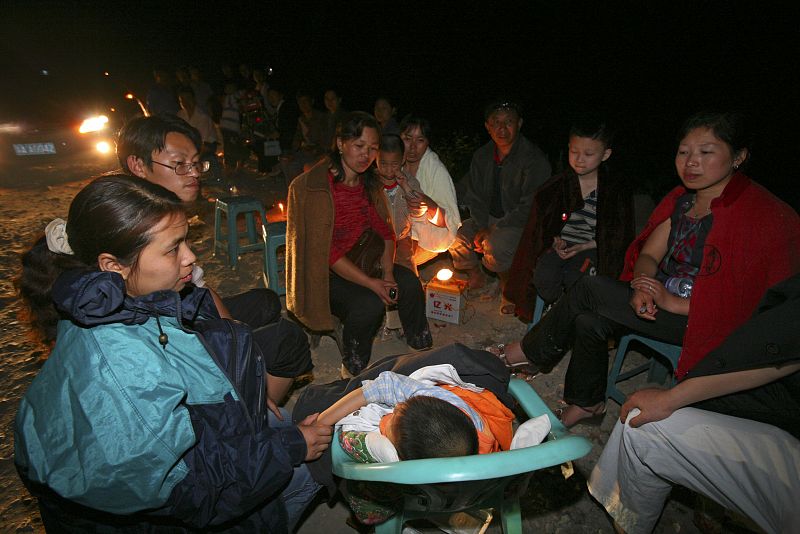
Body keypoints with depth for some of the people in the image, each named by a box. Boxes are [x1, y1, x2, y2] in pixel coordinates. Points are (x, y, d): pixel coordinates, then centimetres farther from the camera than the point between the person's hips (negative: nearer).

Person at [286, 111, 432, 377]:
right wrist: (371, 283, -26)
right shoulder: (310, 186, -21)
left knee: (409, 282, -17)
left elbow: (385, 232, 4)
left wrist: (387, 273, -14)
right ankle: (353, 369, -2)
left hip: (360, 262, 6)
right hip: (322, 272, -6)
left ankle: (422, 352, 4)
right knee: (370, 303, -29)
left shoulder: (369, 183, 3)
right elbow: (324, 251, -24)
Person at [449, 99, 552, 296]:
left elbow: (529, 208, -19)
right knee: (455, 237, -14)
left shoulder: (534, 159, -16)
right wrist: (482, 227, -10)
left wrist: (495, 230, -22)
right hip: (488, 219, 6)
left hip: (523, 223, -6)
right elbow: (475, 197, 7)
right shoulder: (481, 156, 4)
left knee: (496, 246, -34)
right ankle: (476, 277, 13)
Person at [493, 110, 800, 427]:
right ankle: (587, 403, 5)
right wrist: (641, 288, -17)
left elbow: (749, 303, -19)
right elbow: (649, 254, 5)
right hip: (657, 298, 6)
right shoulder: (681, 199, 5)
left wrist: (674, 302, -23)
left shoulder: (766, 216, -16)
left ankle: (532, 353, 3)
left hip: (703, 320, -6)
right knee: (589, 321, -18)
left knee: (590, 288, -19)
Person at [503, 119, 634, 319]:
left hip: (590, 248, -1)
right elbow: (539, 226, 9)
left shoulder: (617, 191, -1)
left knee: (575, 280, -31)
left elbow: (618, 236, 3)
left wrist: (584, 247, -11)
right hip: (558, 244, 2)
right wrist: (555, 240, -11)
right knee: (543, 278, -28)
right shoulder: (556, 185, 3)